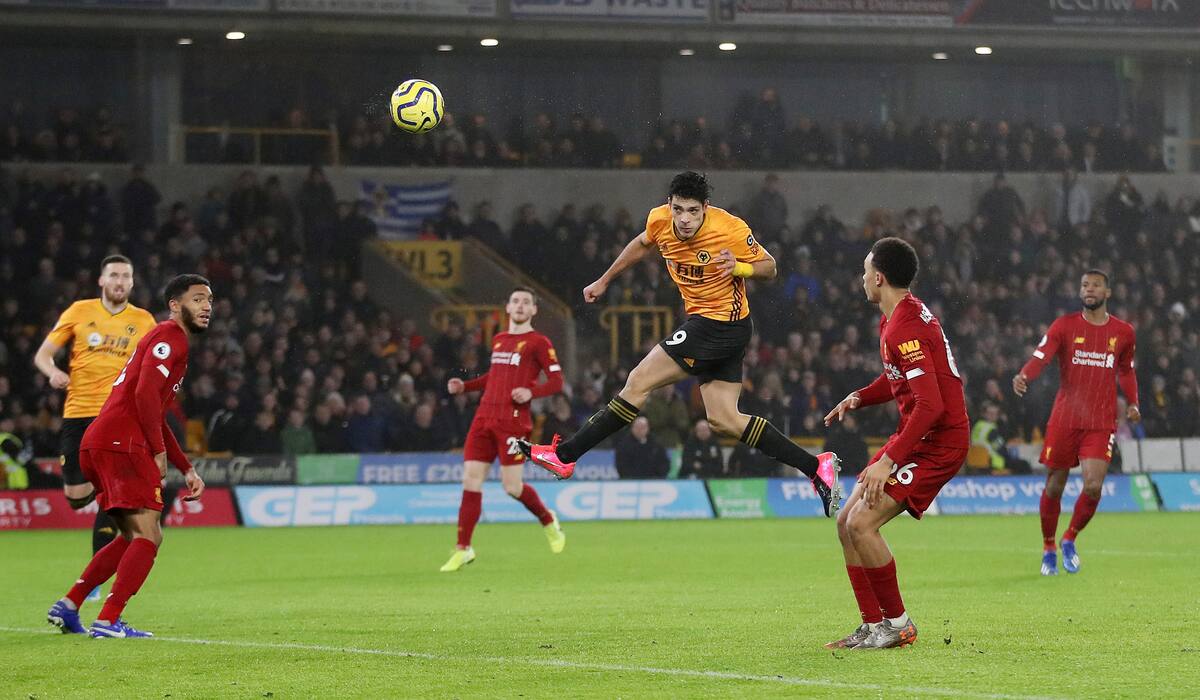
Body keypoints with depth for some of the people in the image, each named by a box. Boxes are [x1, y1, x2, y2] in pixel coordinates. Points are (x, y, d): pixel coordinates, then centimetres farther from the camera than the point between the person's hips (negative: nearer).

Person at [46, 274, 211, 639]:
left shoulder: (170, 340, 28)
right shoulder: (170, 338, -5)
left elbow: (157, 416, 32)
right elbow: (145, 393, -19)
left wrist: (186, 469, 27)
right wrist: (159, 451, -12)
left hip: (100, 444, 10)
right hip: (120, 442, -10)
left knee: (134, 537, 18)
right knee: (147, 536, -12)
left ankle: (67, 606, 15)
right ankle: (108, 621, -17)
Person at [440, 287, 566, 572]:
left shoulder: (538, 343, 0)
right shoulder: (498, 341, 18)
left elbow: (556, 381, -3)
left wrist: (531, 392, -20)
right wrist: (464, 386, 20)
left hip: (513, 421, -6)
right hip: (484, 418, 6)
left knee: (512, 486, -6)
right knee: (470, 481, -3)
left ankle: (548, 521, 25)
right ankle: (463, 549, 1)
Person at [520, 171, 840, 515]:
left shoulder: (730, 229, -20)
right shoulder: (659, 220, -3)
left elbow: (769, 267, -7)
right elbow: (642, 244, 20)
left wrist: (738, 267, -27)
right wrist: (604, 280, 27)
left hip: (721, 326, -8)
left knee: (638, 382, -8)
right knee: (723, 420, 3)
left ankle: (565, 455, -3)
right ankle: (816, 466, 5)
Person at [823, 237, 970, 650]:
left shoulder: (905, 329, -22)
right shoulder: (893, 319, 11)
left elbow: (930, 406, -28)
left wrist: (888, 461, -28)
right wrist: (859, 398, 7)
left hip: (937, 442, -11)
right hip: (917, 438, 11)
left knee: (862, 523, -18)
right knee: (846, 523, 7)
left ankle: (897, 624, -6)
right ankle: (873, 627, 10)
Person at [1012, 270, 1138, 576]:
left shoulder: (1123, 332, 8)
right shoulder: (1065, 326, 1)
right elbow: (1040, 357, -12)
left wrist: (1133, 403, 10)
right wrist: (1023, 376, -33)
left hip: (1101, 422, 1)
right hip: (1064, 420, -1)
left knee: (1093, 486, -14)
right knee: (1054, 486, 4)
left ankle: (1070, 539, 11)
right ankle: (1048, 549, 23)